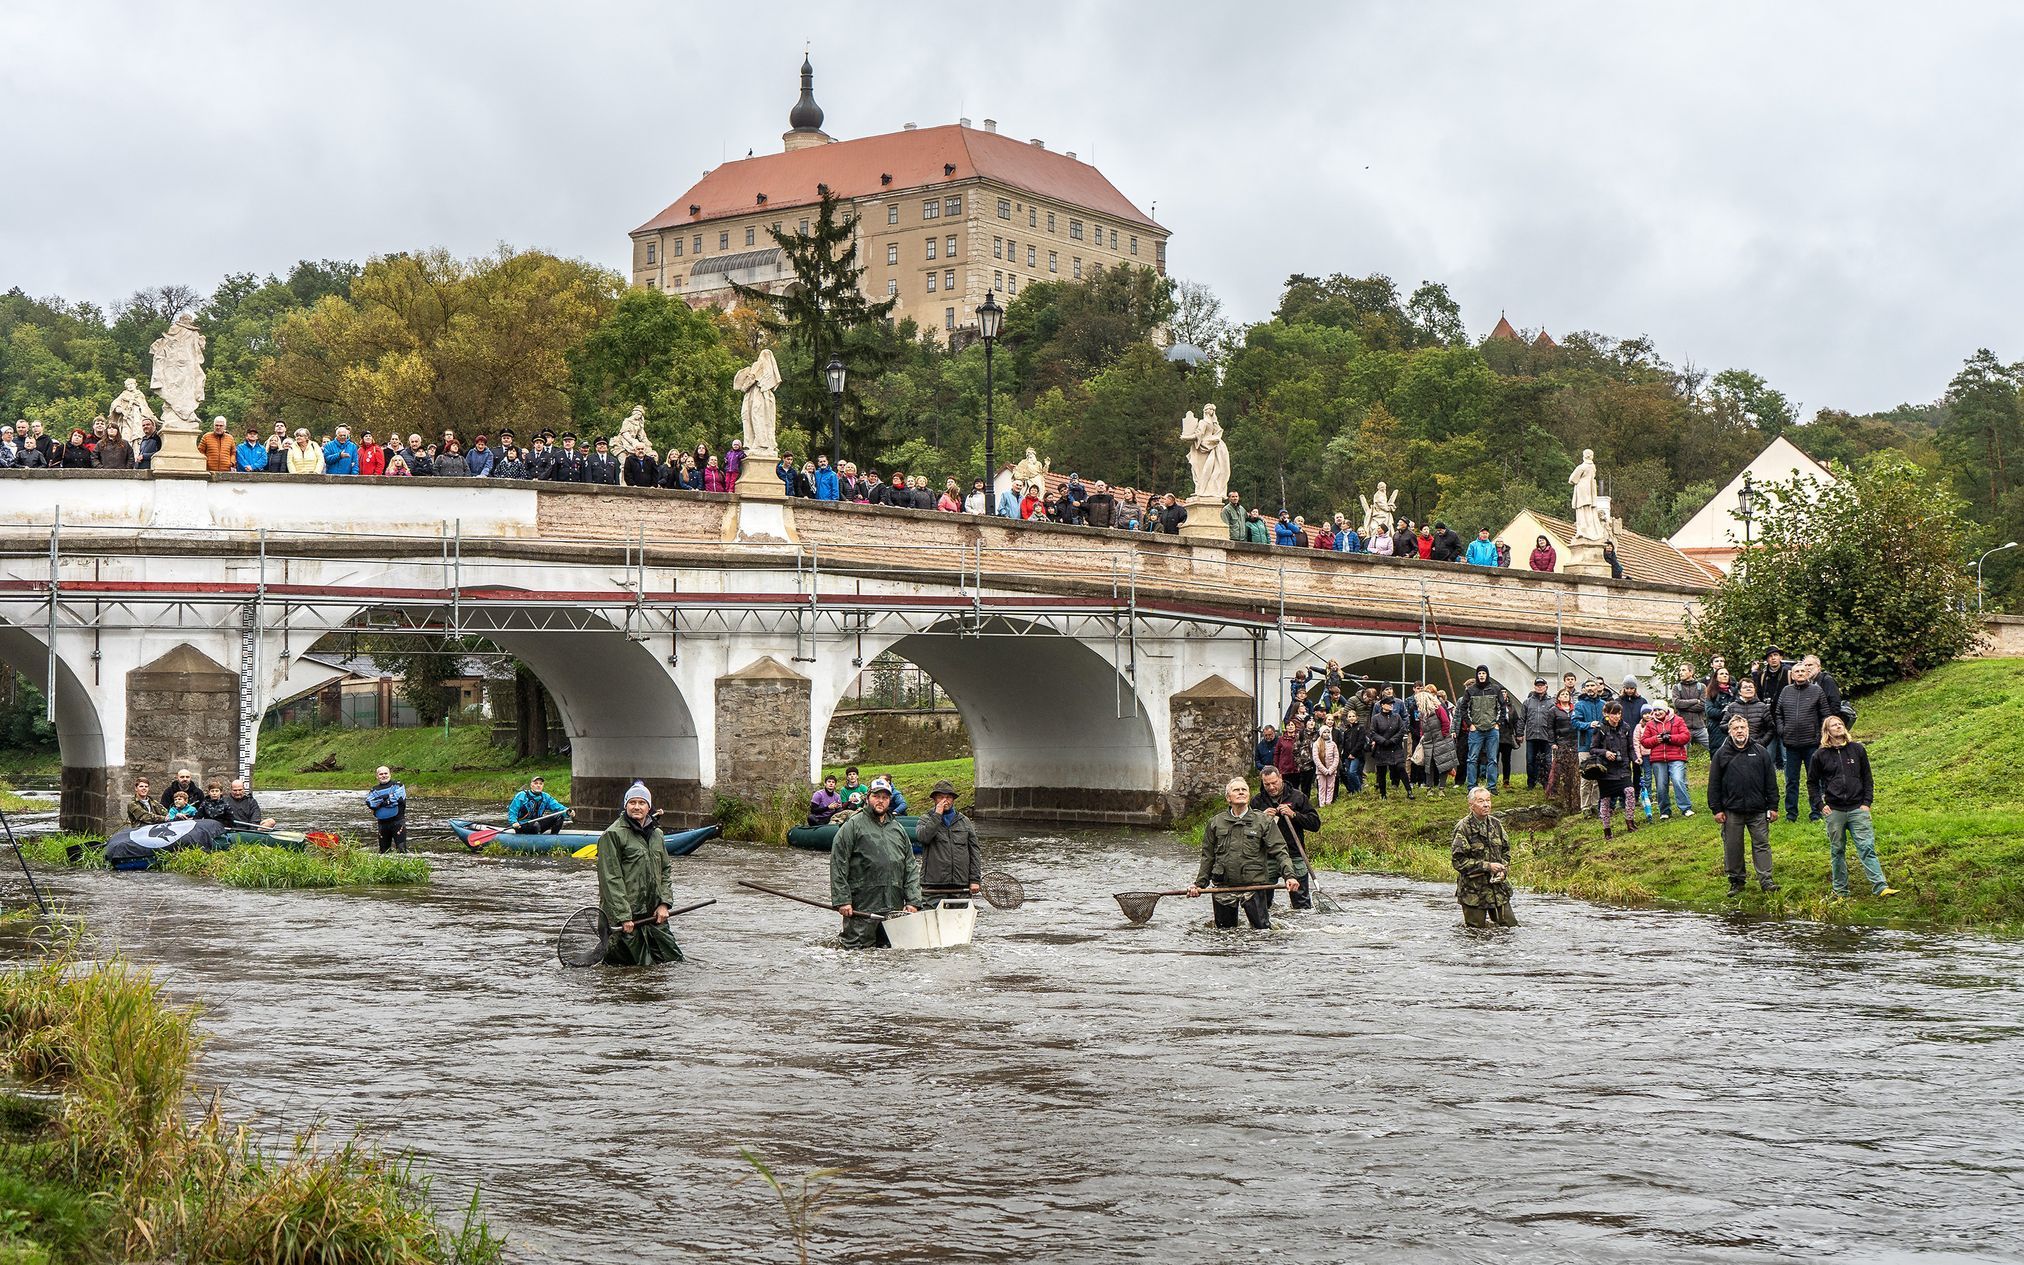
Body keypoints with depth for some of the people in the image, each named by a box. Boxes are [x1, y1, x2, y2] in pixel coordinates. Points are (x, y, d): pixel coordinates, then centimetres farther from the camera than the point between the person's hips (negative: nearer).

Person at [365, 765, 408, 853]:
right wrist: (384, 798, -13)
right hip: (382, 822, 4)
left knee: (401, 848, -12)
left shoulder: (397, 785, 5)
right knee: (384, 850, 9)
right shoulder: (374, 790, 15)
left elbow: (400, 799, -13)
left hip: (397, 820, -4)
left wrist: (381, 802, -6)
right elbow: (369, 803, -4)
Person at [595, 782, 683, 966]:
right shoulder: (613, 835, -9)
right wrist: (623, 916, -18)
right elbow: (611, 880, -13)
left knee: (673, 960, 8)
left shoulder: (657, 834, 14)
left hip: (654, 914, 7)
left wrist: (664, 903, 4)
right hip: (627, 916, -7)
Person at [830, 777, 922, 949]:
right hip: (861, 909, -5)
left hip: (894, 909, 5)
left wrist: (913, 901, 6)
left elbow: (911, 868, 17)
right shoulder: (853, 826, 1)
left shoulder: (898, 829, 19)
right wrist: (842, 900, -12)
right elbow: (838, 866, -4)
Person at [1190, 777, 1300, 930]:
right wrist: (1200, 883, 8)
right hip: (1223, 886, 2)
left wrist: (1289, 875, -18)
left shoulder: (1263, 821, 2)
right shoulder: (1215, 823, 8)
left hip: (1254, 885, -2)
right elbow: (1207, 857, 13)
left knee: (1261, 928, -3)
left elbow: (1279, 851, -5)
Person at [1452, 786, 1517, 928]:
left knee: (1510, 925, 9)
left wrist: (1503, 870, -2)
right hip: (1473, 890, -5)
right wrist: (1487, 866, -19)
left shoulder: (1496, 824, 6)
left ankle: (1488, 921, 35)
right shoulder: (1463, 828, -13)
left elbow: (1506, 850, 17)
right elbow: (1459, 861, -16)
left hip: (1498, 888, 5)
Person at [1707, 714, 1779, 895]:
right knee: (1733, 848, 6)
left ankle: (1765, 880, 4)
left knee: (1762, 844, 0)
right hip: (1732, 811, 0)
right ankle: (1736, 881, 17)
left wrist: (1772, 806, 5)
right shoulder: (1721, 754, 3)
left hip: (1758, 810, 0)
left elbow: (1771, 781, 8)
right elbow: (1714, 784, 4)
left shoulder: (1761, 752, 6)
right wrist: (1717, 809, -1)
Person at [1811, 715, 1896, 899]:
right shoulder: (1820, 755, 3)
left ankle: (1879, 886, -11)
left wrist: (1867, 802, 2)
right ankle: (1840, 890, 15)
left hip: (1858, 808, 0)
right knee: (1837, 851, 7)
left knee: (1867, 847, -7)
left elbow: (1867, 778, 10)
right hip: (1834, 811, 0)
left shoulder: (1857, 749, 6)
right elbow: (1812, 782, 12)